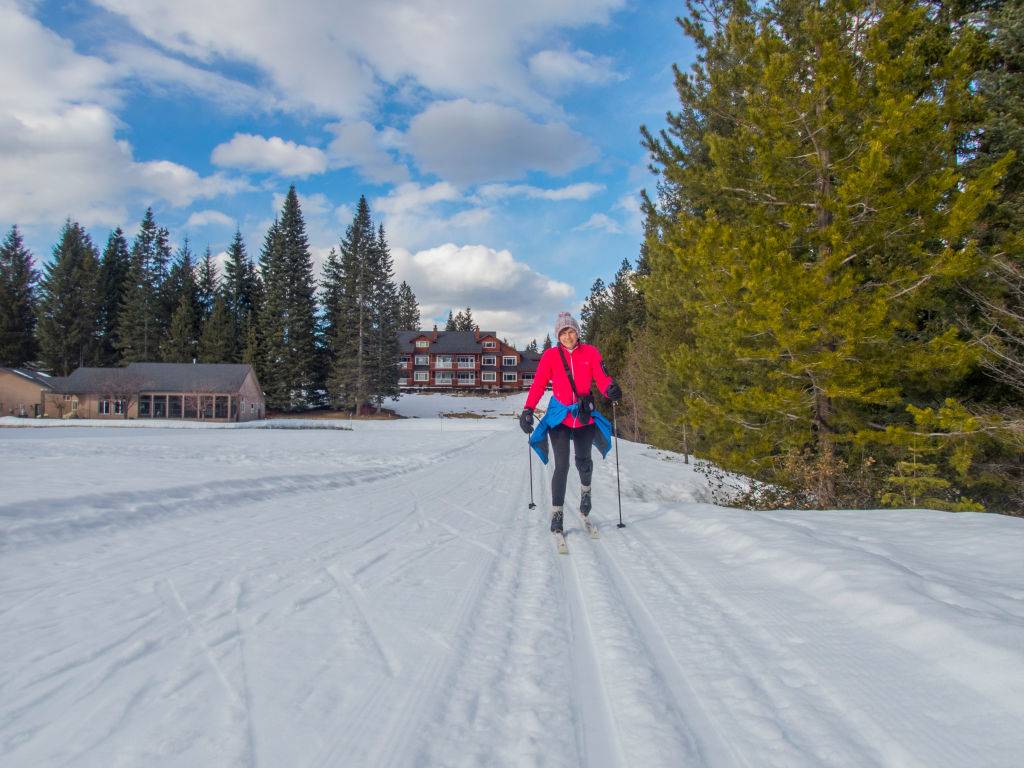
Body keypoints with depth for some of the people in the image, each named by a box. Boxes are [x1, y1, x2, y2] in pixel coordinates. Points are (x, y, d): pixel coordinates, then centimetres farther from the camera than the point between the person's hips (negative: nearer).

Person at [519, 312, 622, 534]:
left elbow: (602, 377, -9)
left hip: (585, 416, 1)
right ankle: (557, 513, 3)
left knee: (583, 461, 7)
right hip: (559, 416, -1)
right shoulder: (550, 355, 0)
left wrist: (611, 389, -31)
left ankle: (586, 491, 40)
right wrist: (528, 410, -15)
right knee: (561, 466, -7)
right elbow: (538, 384, -4)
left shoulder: (590, 353, 2)